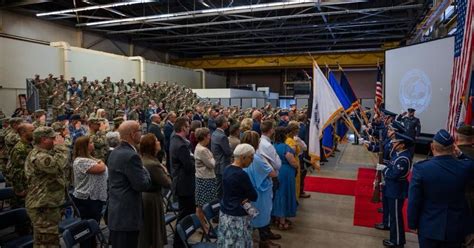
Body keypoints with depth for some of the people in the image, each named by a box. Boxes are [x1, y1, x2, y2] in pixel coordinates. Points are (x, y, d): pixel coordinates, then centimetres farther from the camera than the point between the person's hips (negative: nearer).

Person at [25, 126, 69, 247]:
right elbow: (59, 165, -34)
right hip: (43, 207, -11)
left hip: (47, 204, 11)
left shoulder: (44, 153, 13)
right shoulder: (38, 156, -21)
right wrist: (61, 146, -25)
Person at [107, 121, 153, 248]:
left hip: (116, 213, 10)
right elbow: (143, 185, -20)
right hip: (127, 215, -10)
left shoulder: (115, 152, 9)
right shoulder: (131, 155, -22)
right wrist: (144, 170, -3)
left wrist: (140, 170, 13)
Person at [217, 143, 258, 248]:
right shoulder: (241, 174, -23)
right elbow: (254, 196, -16)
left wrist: (244, 196, -4)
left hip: (224, 212, 8)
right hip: (237, 217, -8)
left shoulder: (226, 169, 2)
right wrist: (247, 197, 2)